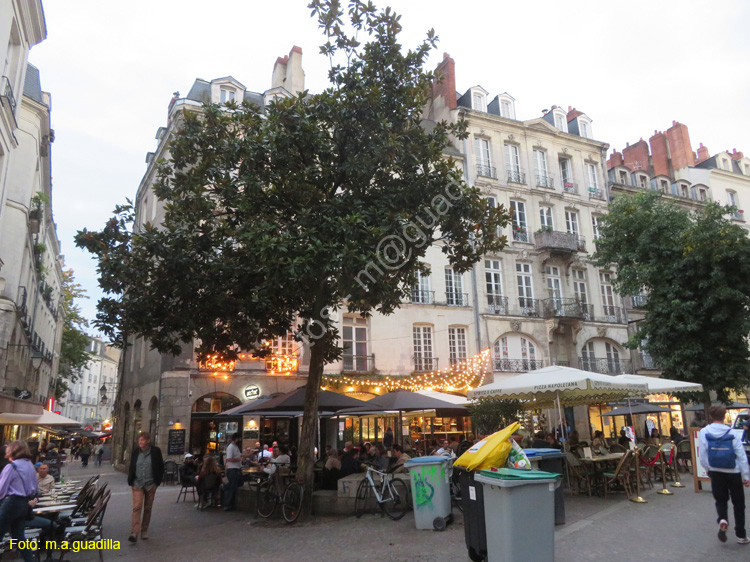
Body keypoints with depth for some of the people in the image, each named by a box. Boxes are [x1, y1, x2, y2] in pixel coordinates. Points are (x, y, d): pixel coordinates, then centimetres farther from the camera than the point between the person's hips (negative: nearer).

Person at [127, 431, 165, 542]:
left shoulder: (156, 451, -6)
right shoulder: (135, 451, 0)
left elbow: (161, 467, 1)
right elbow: (131, 467, 11)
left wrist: (157, 482, -3)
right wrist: (131, 481, 4)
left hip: (150, 484, 0)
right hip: (137, 484, 1)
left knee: (148, 508, 9)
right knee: (137, 506, -12)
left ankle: (144, 531, 23)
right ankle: (134, 533, -14)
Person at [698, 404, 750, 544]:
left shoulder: (703, 433, -9)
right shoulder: (732, 433, -11)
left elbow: (702, 456, -5)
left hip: (716, 473, 1)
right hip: (734, 472, 0)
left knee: (721, 500, 17)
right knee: (738, 503, 15)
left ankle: (722, 520, -11)